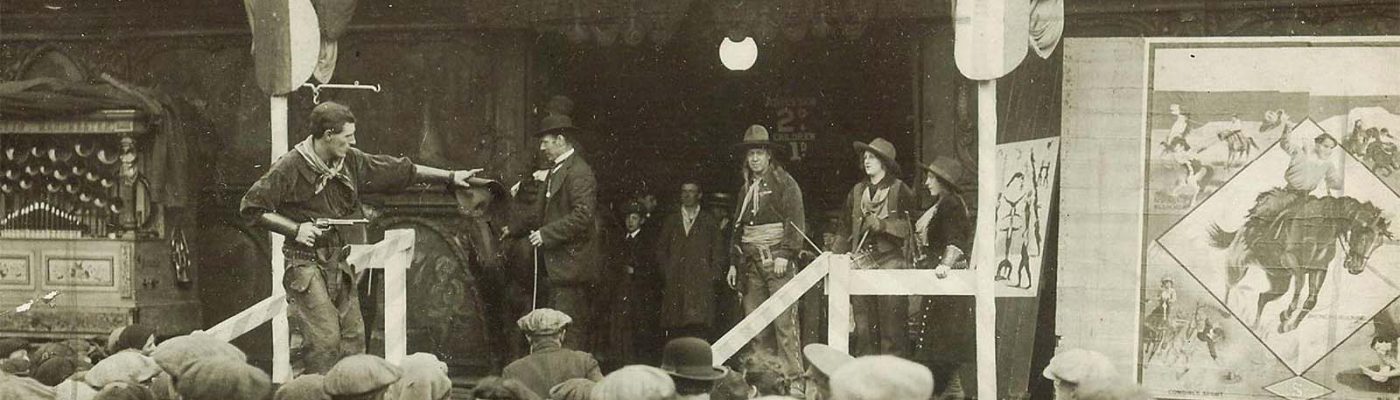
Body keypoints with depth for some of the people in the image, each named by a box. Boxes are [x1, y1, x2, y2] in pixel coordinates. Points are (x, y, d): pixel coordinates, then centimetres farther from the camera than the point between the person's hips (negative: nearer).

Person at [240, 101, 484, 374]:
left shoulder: (352, 161, 6)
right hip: (307, 264, -7)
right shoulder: (290, 167, -12)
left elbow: (400, 171, 13)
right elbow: (251, 207, -8)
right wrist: (295, 229, -16)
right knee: (325, 339, -14)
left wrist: (450, 177, 14)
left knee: (353, 337, 6)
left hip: (340, 263, 7)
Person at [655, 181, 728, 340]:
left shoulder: (710, 221, 15)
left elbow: (718, 251, 11)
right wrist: (666, 272, 4)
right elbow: (660, 249, 17)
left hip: (701, 281, -2)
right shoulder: (670, 221, 20)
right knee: (674, 327, -6)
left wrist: (713, 274, -1)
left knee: (698, 324, -16)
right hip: (674, 283, 2)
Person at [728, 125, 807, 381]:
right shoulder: (747, 187, 20)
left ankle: (793, 375, -12)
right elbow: (738, 226, 24)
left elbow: (795, 220, -7)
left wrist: (784, 254, -16)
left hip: (777, 258, -6)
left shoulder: (783, 182, 0)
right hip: (751, 261, 6)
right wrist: (734, 262, 18)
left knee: (784, 321, -12)